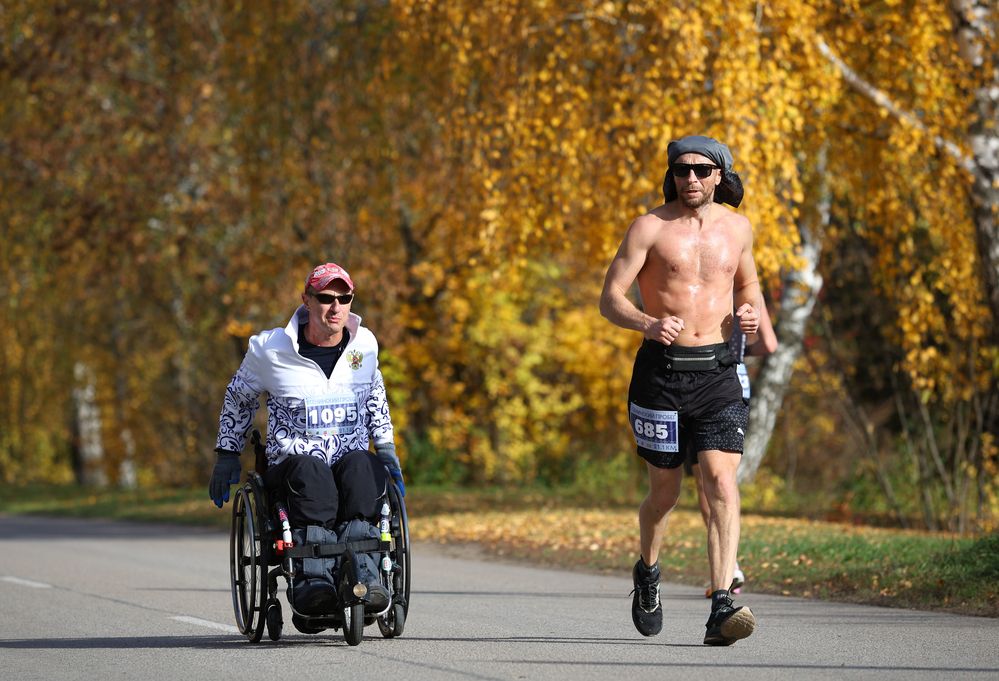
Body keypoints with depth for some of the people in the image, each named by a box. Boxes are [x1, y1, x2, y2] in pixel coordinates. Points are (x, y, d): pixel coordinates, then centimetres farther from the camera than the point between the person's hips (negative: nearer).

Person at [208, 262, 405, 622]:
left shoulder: (365, 344, 8)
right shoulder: (272, 349, 0)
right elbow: (238, 397, 18)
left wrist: (386, 448, 19)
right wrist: (227, 454, 17)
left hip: (352, 460, 2)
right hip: (291, 464, -2)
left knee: (360, 465, -36)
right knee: (311, 470, -39)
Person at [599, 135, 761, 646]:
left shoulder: (736, 227, 9)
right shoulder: (649, 228, -3)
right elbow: (610, 299, -6)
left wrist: (751, 313, 2)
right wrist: (649, 324, -27)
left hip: (717, 372, 2)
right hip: (661, 370, -2)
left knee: (722, 486, -14)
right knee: (665, 490, 9)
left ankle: (721, 608, -20)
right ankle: (647, 573, 40)